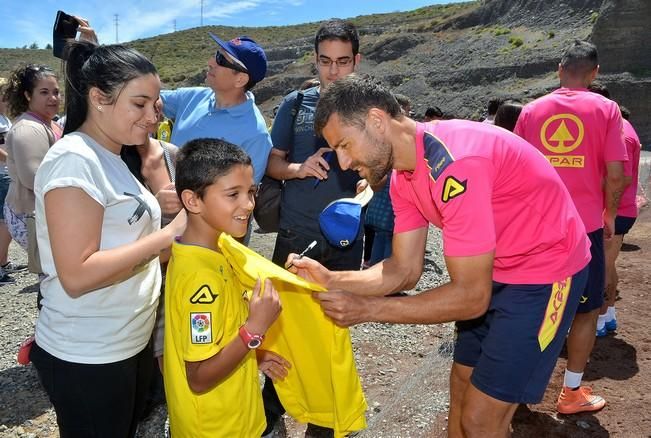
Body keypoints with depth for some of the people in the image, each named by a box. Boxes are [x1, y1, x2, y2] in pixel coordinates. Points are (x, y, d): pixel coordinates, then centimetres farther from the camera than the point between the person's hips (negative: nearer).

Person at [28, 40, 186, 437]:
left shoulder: (113, 158, 7)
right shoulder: (73, 160, -20)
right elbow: (77, 276, -26)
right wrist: (169, 233, -23)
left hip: (133, 344, 8)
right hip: (87, 358, -8)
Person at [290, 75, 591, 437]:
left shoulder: (454, 163, -33)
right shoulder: (403, 176, -4)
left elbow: (471, 296, -29)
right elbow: (404, 270, -2)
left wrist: (366, 309, -25)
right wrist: (330, 279, -16)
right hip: (493, 272, 8)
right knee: (462, 384, 19)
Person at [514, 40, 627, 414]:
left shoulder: (531, 110, 3)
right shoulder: (605, 109, -5)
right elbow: (615, 175, -10)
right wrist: (610, 215, 6)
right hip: (585, 225, -3)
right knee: (587, 310, 12)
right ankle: (572, 392, 19)